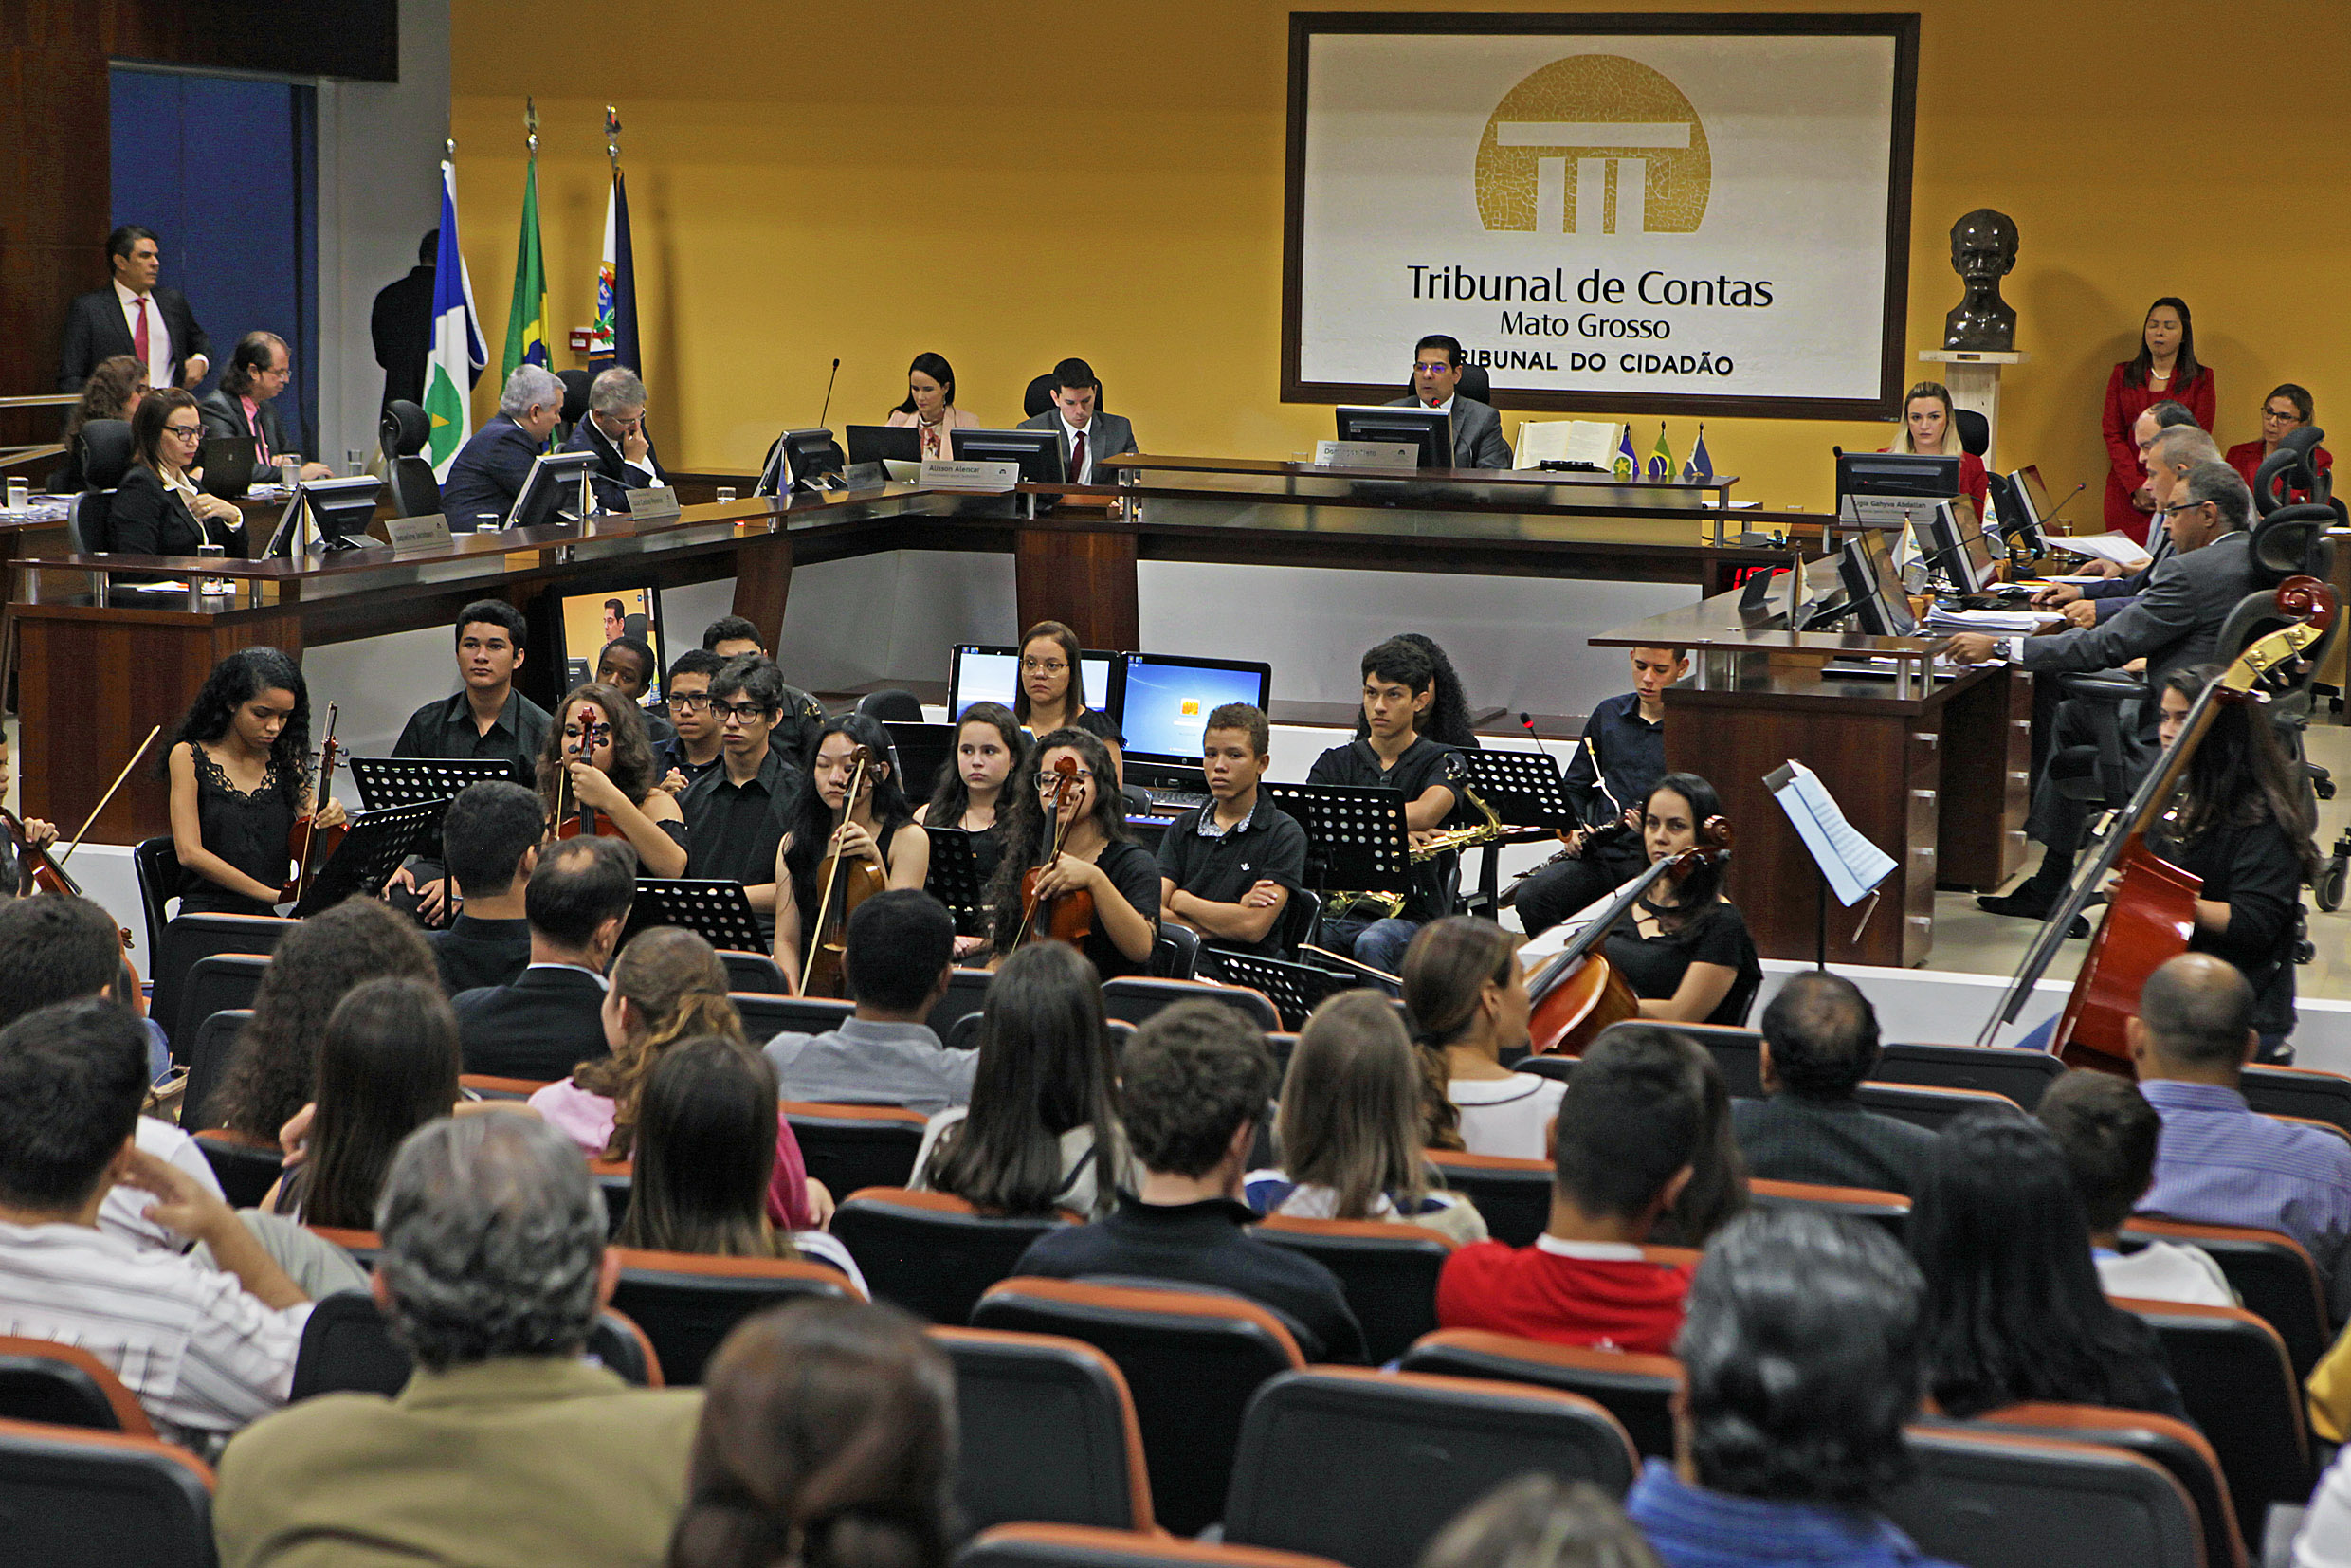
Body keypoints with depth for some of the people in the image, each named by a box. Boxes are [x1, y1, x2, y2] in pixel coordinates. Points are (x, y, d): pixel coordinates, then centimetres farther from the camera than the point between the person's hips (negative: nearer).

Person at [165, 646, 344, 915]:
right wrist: (273, 895, -13)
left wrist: (334, 821, -14)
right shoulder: (189, 757, 2)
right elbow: (189, 852, -7)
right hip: (210, 913, -3)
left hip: (275, 920, 3)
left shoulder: (287, 762, 13)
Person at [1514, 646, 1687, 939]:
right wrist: (1572, 828, 6)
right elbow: (1574, 786, 25)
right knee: (1531, 896, -20)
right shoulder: (1608, 715, 18)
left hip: (1656, 860, -4)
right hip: (1601, 855, 5)